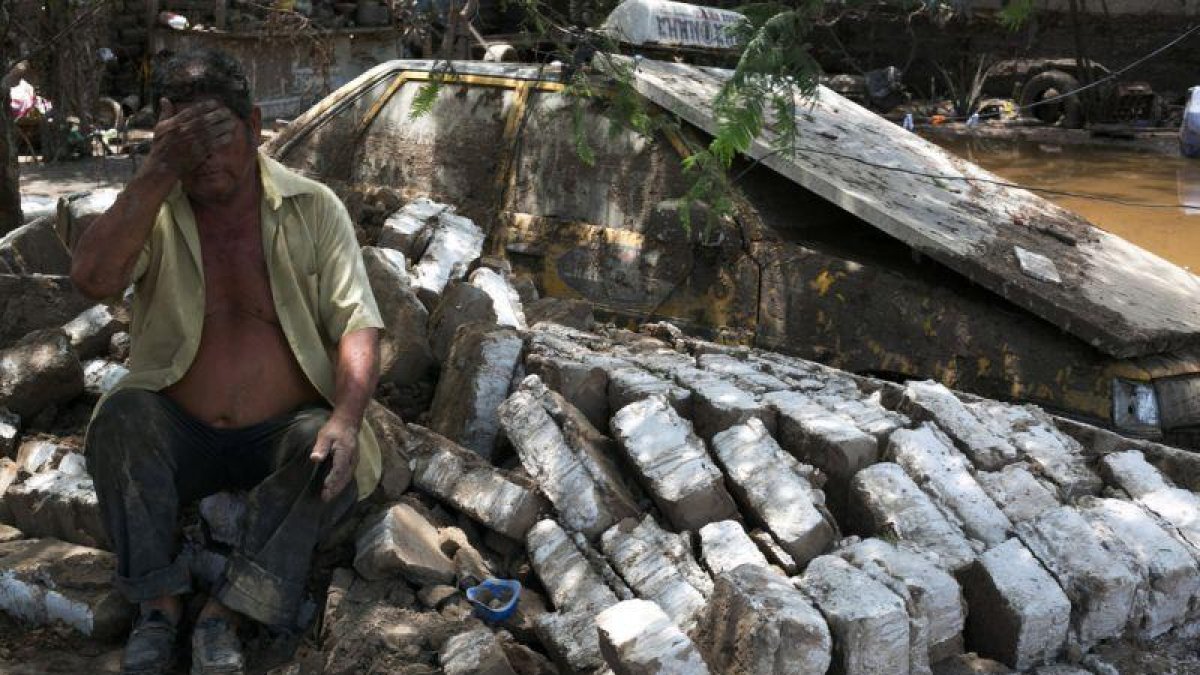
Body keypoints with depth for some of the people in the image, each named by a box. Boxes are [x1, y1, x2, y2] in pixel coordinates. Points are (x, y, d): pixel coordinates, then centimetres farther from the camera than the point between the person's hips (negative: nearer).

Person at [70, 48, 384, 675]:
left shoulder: (311, 208, -3)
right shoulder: (152, 207, 0)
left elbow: (356, 322, -9)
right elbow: (92, 278, -20)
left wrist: (346, 417, -27)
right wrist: (158, 172, -26)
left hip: (280, 432, 0)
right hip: (175, 432, 1)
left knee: (336, 454, -30)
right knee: (121, 415, -29)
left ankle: (225, 612, -27)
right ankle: (158, 601, -22)